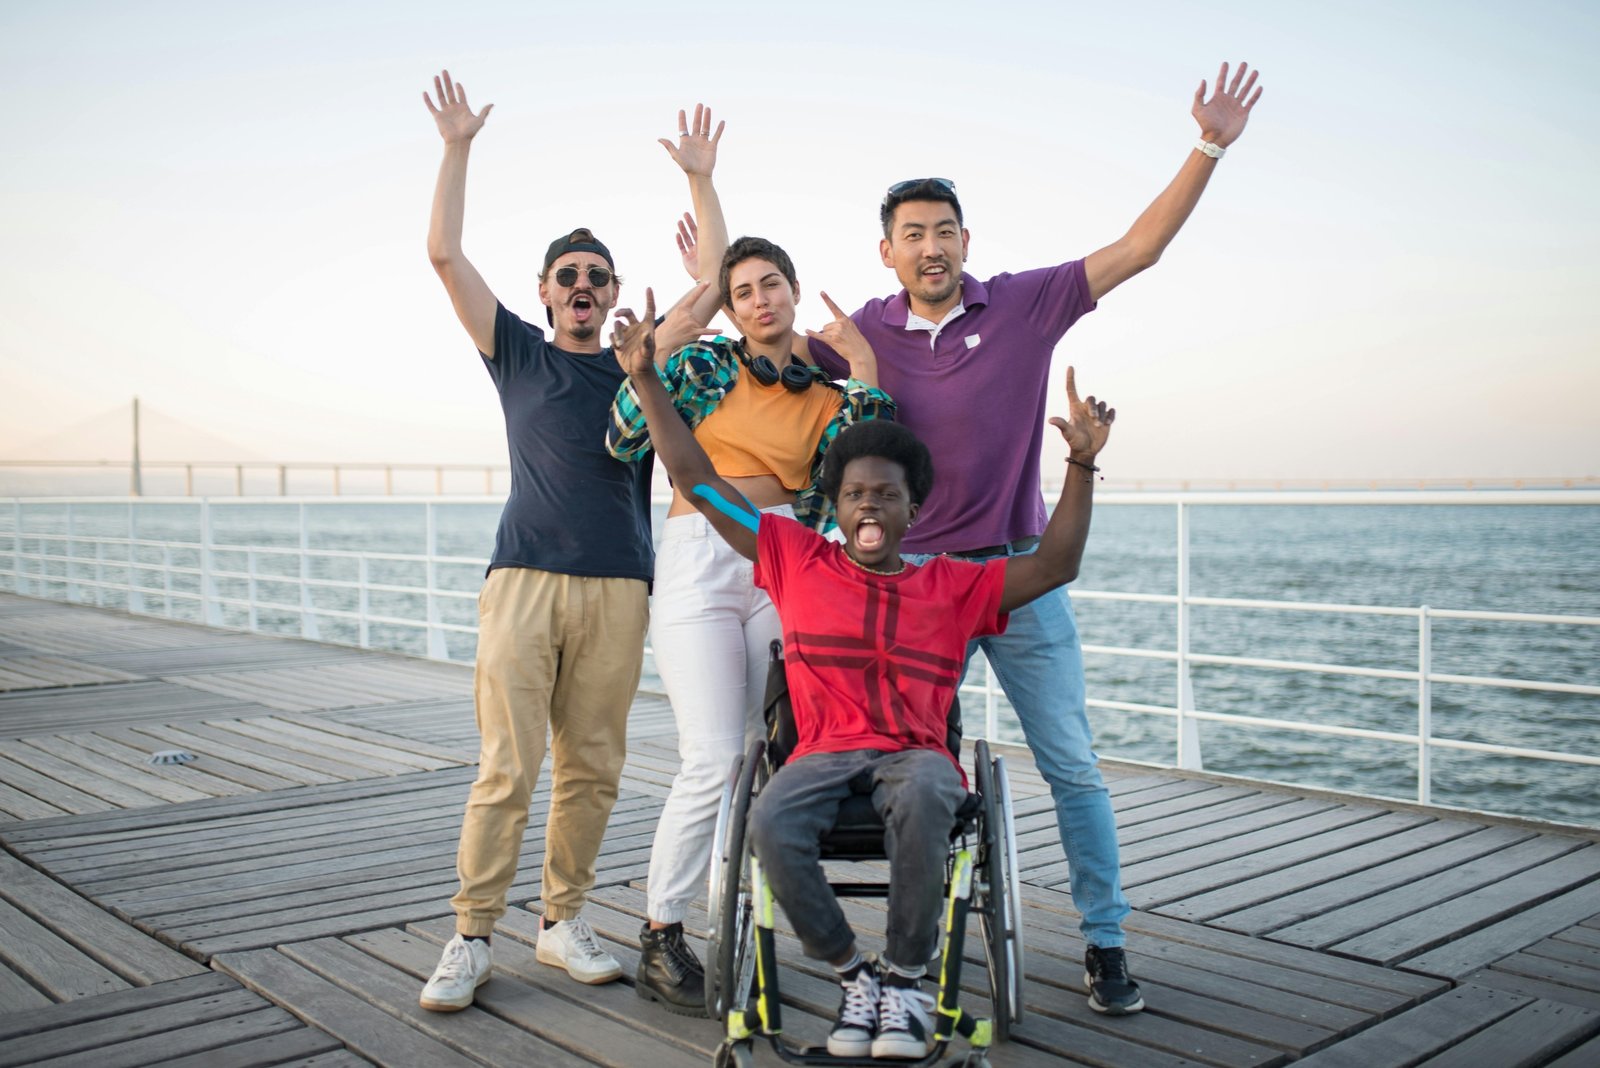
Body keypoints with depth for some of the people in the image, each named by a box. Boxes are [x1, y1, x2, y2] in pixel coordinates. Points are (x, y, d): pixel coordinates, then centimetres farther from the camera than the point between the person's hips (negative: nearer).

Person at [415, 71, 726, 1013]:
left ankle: (565, 920, 15)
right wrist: (459, 147, 7)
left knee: (592, 769, 3)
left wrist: (701, 178, 11)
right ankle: (473, 939, 0)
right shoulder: (519, 353, 14)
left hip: (619, 589, 2)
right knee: (506, 768, -7)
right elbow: (445, 254, 8)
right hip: (525, 580, -2)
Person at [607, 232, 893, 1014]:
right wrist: (659, 350, -10)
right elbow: (625, 440, -1)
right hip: (697, 561, -3)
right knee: (714, 761, -13)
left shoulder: (828, 394, 15)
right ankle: (659, 940, 1)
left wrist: (865, 374, 0)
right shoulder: (704, 363, 8)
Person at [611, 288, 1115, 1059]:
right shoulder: (797, 561, 12)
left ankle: (907, 979, -16)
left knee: (924, 797, -37)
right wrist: (648, 381, 8)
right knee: (769, 826, -33)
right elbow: (701, 485, 11)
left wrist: (1082, 464, -1)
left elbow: (1054, 565, 7)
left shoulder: (952, 586, 13)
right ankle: (853, 974, -8)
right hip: (824, 753, 1)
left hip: (915, 753, 0)